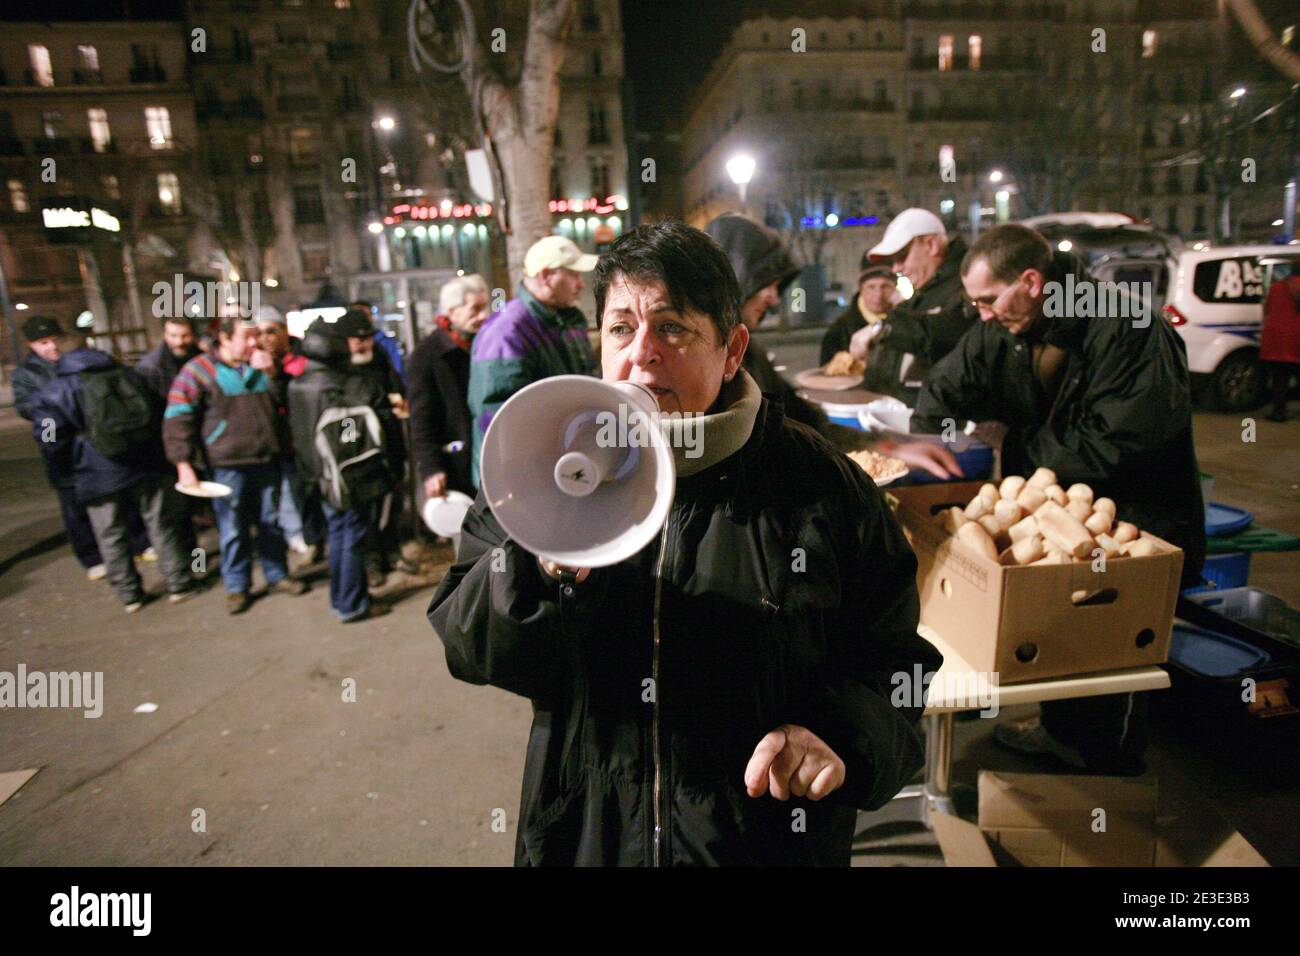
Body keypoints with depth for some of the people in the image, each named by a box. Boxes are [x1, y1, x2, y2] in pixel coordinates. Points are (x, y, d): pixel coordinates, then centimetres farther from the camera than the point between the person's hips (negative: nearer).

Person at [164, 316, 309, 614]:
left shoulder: (262, 367, 10)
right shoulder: (198, 371, -6)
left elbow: (281, 408, 26)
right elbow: (177, 419, -8)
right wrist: (184, 465, -13)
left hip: (268, 461, 4)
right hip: (228, 465, -4)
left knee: (272, 522, 12)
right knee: (233, 529, 4)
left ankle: (277, 576, 26)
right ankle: (236, 587, 18)